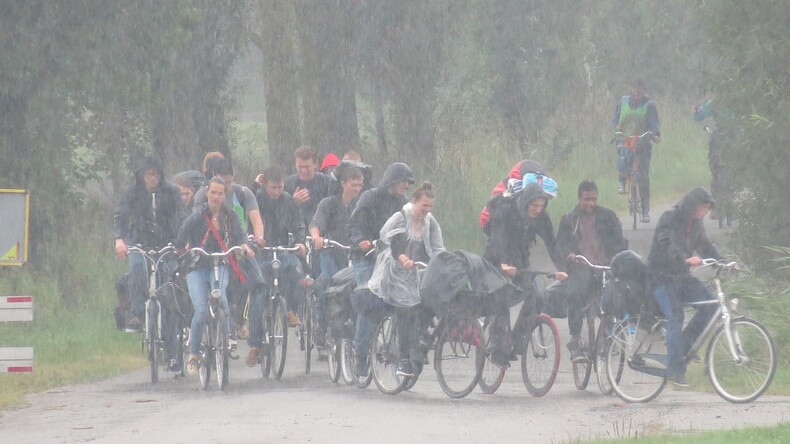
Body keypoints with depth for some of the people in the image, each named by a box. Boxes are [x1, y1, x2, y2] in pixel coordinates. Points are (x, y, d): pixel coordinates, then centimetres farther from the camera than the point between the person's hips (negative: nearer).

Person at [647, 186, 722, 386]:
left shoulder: (695, 223, 11)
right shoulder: (669, 218, -14)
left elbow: (705, 246, 13)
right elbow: (668, 244, -29)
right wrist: (686, 260, -46)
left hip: (682, 276, 7)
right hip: (661, 277, -7)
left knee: (710, 304, -13)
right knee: (675, 316, -23)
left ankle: (685, 345, 1)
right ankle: (675, 368, -20)